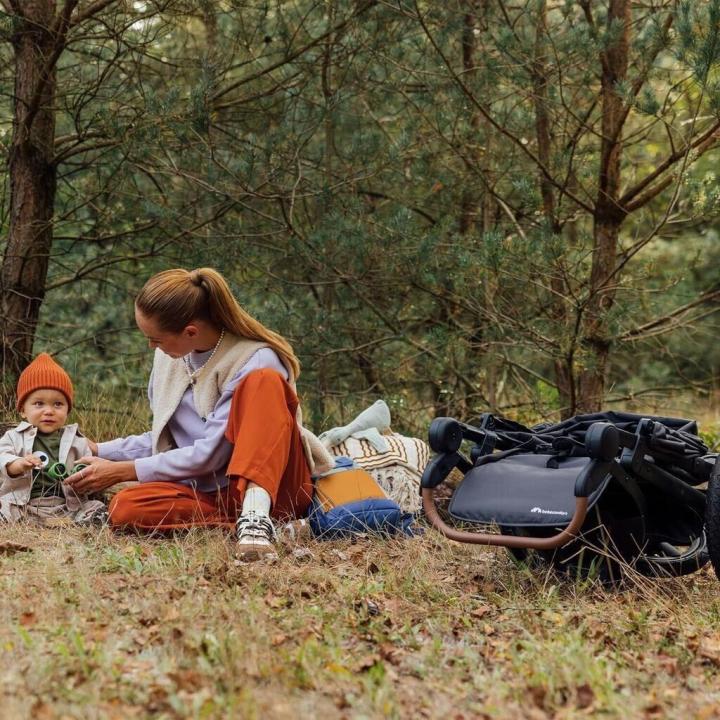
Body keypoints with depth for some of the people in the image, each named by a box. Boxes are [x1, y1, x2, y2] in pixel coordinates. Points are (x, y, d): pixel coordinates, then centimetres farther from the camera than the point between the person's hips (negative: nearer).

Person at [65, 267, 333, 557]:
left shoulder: (257, 361, -16)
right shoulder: (169, 356, 7)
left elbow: (209, 454, -17)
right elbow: (165, 438, 20)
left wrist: (122, 471, -12)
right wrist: (101, 452, 8)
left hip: (275, 486, -5)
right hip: (208, 492, 5)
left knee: (263, 381, -30)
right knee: (125, 508, -25)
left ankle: (256, 514, -40)